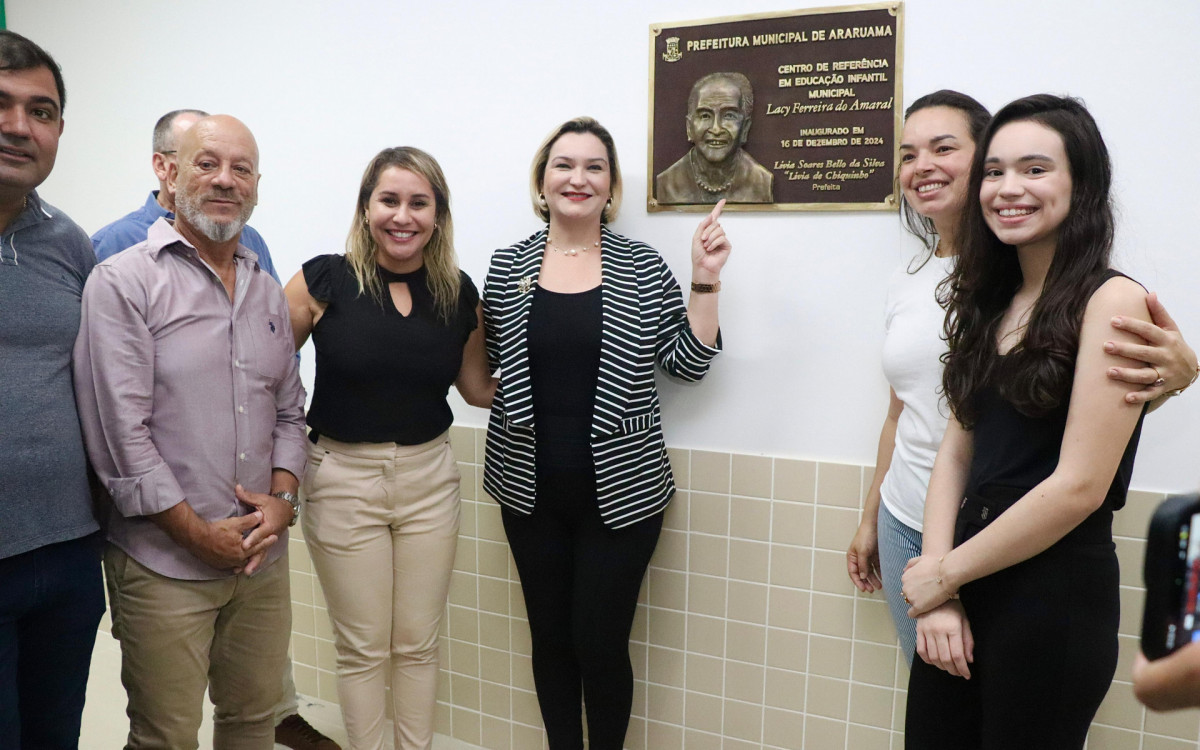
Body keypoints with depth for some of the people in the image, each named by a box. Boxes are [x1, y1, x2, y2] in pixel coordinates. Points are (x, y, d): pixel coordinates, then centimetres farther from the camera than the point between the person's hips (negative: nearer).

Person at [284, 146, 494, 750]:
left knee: (418, 643, 15)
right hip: (343, 478, -2)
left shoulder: (459, 294, -1)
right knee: (362, 647, 11)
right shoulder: (324, 280, -10)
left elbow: (480, 388, 10)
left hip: (429, 478, 2)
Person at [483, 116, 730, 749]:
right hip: (532, 491, 2)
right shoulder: (507, 267, 3)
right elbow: (481, 364, 10)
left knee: (600, 644, 4)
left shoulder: (642, 267, -2)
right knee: (550, 637, 14)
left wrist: (705, 280, -11)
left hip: (620, 493, -2)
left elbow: (688, 361, -3)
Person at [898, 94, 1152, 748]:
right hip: (965, 589, 6)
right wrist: (938, 584, -6)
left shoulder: (1112, 302, -11)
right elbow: (957, 449, 5)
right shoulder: (991, 303, 9)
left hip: (1055, 596, -6)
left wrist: (943, 574, -9)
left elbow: (1078, 487, -17)